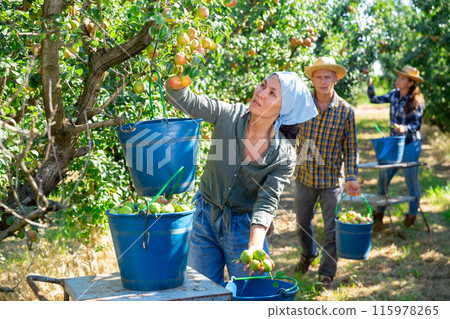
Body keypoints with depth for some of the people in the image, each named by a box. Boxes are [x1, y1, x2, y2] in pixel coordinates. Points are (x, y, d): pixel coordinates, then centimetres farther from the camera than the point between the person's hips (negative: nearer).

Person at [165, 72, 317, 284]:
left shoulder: (284, 156, -16)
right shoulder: (230, 115, -11)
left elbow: (268, 202, -22)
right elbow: (183, 100, -15)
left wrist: (255, 246, -37)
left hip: (244, 229, -2)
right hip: (205, 219, 2)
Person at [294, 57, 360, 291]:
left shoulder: (346, 111, -6)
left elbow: (350, 148, -2)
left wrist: (351, 177, -9)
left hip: (331, 179, -2)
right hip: (304, 176, 2)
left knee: (332, 229, 0)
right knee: (302, 223, 17)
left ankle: (326, 275, 17)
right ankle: (308, 254, 47)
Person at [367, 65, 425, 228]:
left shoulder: (416, 101, -12)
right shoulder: (394, 94, 4)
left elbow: (417, 125, -11)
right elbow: (374, 99, 13)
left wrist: (405, 128, -30)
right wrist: (369, 84, 0)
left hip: (410, 144, -5)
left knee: (411, 181, 5)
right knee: (383, 179, 3)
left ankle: (412, 215, 23)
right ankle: (378, 215, 14)